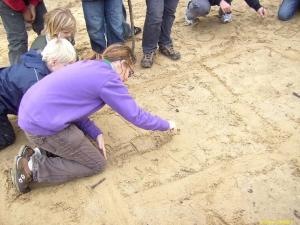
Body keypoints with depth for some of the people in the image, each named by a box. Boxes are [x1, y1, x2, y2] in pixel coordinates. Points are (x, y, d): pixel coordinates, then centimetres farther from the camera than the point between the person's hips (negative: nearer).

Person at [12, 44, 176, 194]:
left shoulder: (88, 65, 12)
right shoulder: (108, 79, -13)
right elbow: (136, 116, -7)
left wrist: (96, 133, 5)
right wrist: (166, 125, 10)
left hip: (30, 114, 9)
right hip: (44, 126, -9)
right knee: (97, 163, 7)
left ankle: (41, 153, 13)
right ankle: (33, 168, 1)